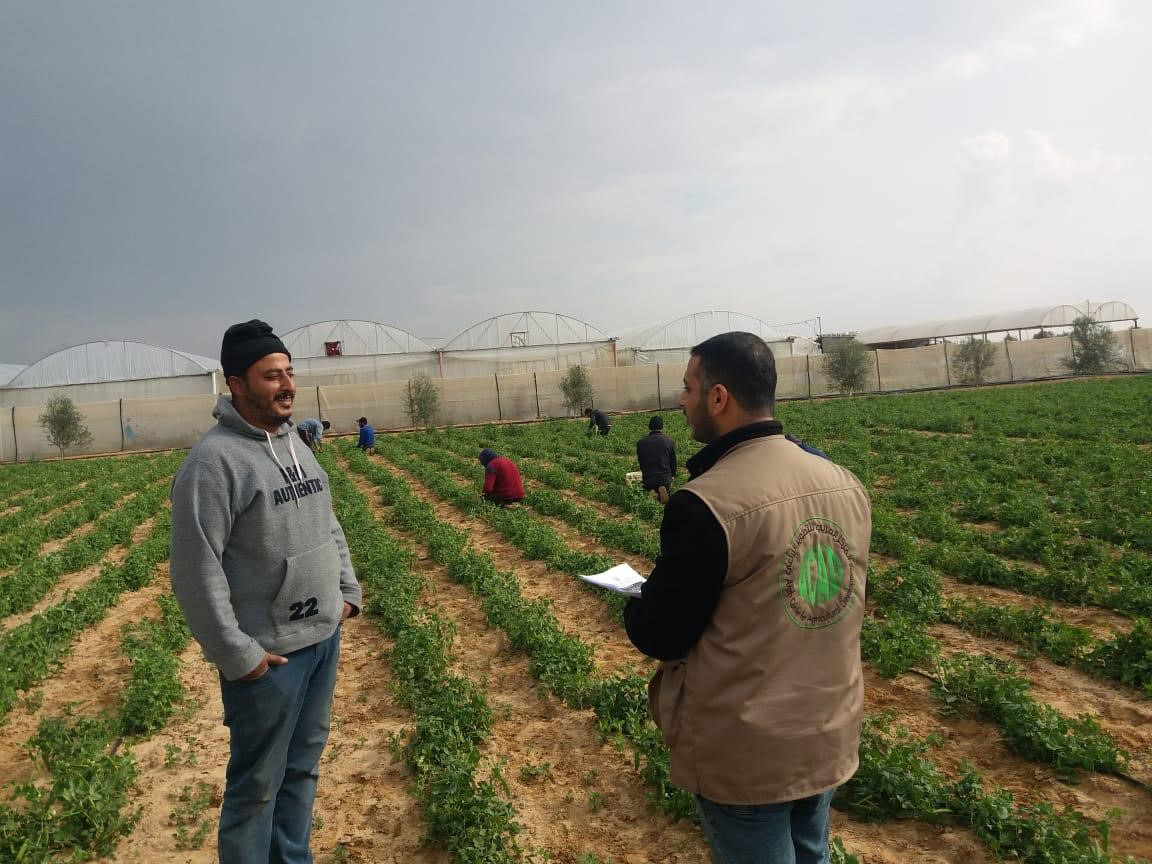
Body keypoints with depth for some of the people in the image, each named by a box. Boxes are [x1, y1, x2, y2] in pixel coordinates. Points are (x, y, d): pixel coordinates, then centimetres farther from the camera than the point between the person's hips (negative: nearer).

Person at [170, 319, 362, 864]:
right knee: (258, 785, 8)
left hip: (325, 637, 8)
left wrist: (348, 591, 11)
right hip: (268, 655, -7)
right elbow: (196, 574, -19)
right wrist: (237, 656, -17)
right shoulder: (213, 461, -17)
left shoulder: (296, 445, 8)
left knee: (303, 767, 21)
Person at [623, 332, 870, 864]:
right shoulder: (845, 483, -4)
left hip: (745, 755, -6)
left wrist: (638, 603, 4)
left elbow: (659, 638, -18)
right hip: (833, 735, 6)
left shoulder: (705, 504, -27)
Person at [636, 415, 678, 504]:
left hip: (648, 480, -1)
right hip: (665, 480, 1)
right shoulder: (670, 442, -4)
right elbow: (673, 463, 5)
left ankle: (651, 493, -6)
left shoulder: (640, 443, -1)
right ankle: (662, 490, -8)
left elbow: (641, 464, 9)